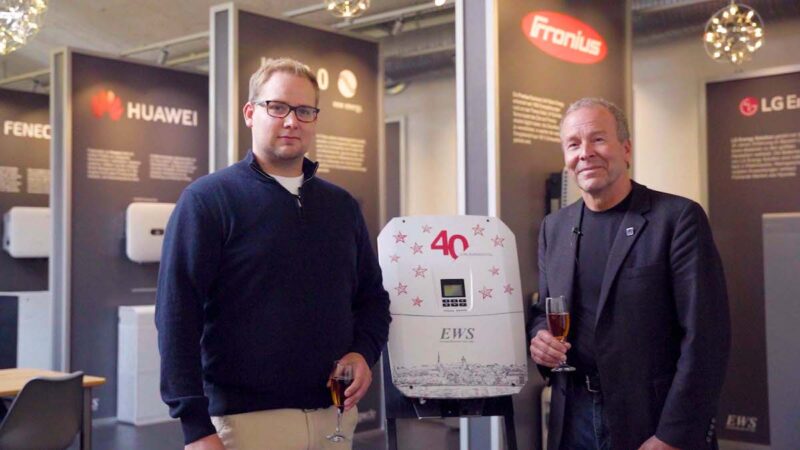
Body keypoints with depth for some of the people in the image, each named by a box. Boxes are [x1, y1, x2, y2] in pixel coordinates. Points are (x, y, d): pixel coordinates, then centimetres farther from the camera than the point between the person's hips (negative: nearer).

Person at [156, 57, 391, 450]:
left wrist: (364, 352, -2)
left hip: (335, 415, 5)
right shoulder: (207, 200, -4)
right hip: (247, 418, -5)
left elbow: (372, 295, 18)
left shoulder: (342, 205, 12)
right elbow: (178, 315, -10)